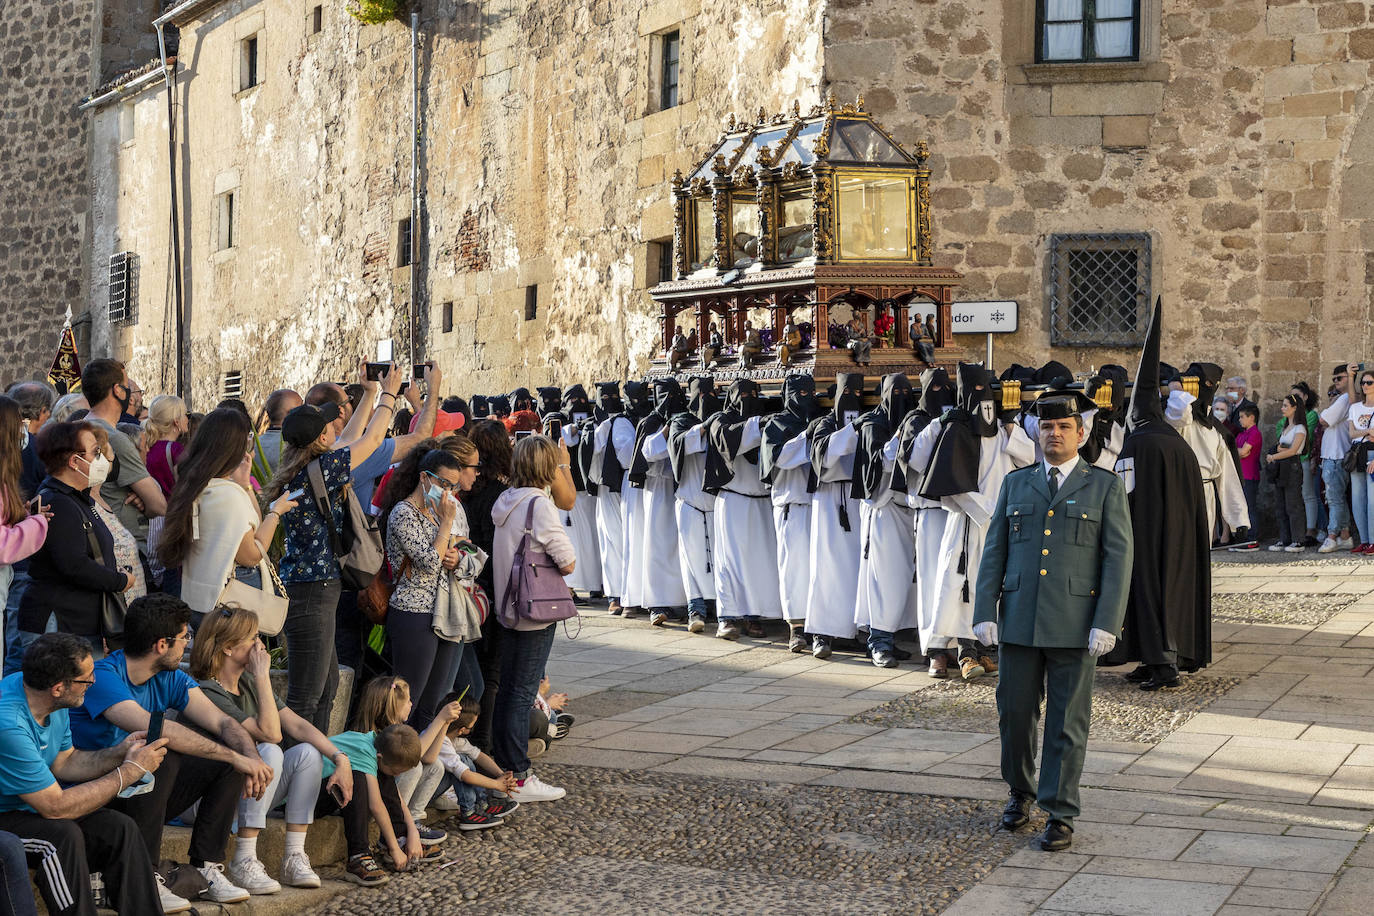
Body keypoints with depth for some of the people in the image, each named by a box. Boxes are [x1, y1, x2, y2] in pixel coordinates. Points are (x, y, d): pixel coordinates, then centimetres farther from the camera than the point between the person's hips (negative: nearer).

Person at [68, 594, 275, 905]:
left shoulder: (169, 678, 3)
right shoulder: (103, 677, -22)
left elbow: (222, 722, -4)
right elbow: (157, 728, -35)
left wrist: (253, 760, -25)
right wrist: (235, 757, -33)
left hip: (149, 792, 8)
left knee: (229, 762, -6)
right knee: (161, 755, -34)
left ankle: (205, 869, -6)